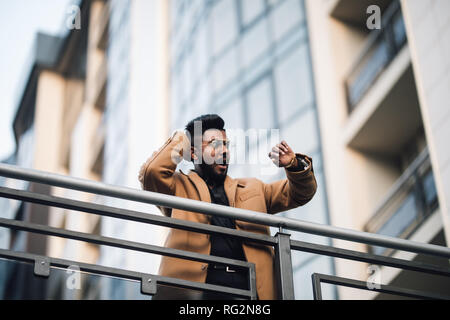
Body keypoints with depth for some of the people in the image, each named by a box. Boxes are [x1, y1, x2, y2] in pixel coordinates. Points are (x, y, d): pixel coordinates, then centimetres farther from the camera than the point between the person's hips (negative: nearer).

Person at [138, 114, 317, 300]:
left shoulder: (252, 189, 29)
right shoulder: (181, 186, 17)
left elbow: (300, 193, 30)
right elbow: (151, 173, -3)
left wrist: (294, 165, 9)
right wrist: (178, 142, 13)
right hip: (199, 284, -3)